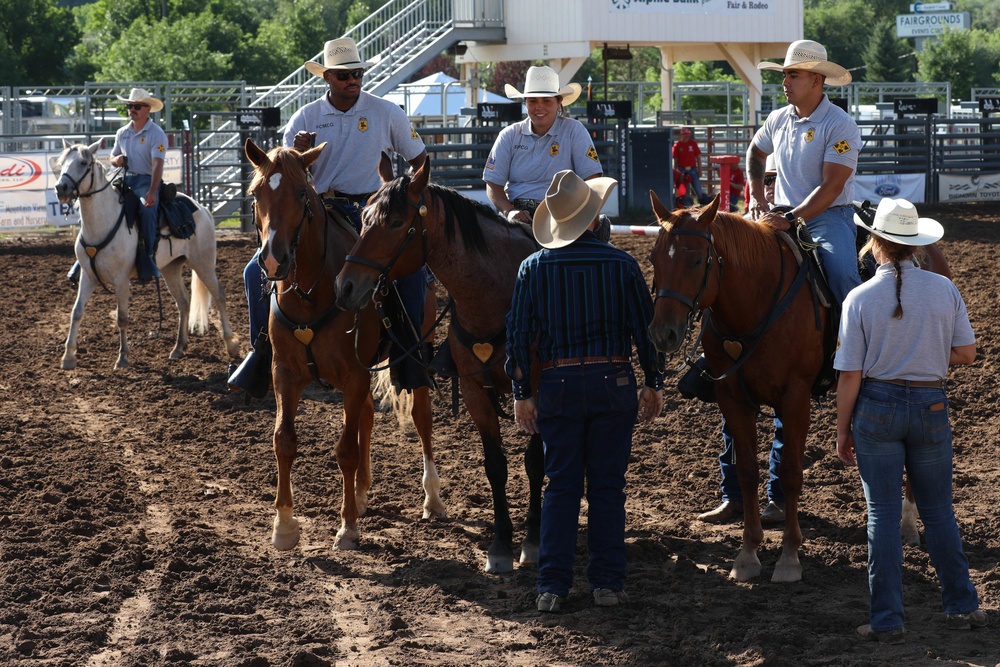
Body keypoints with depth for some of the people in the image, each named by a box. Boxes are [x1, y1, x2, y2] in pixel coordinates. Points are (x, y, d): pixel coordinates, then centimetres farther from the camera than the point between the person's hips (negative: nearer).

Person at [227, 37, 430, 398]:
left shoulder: (386, 113, 1)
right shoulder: (305, 118, 2)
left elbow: (419, 160, 11)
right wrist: (297, 152, -18)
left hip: (366, 210, -1)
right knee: (257, 270, -14)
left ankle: (406, 349, -14)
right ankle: (263, 349, 0)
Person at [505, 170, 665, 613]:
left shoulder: (534, 268, -4)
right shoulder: (622, 265, -5)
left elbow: (519, 334, -2)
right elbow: (645, 327, 0)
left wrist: (521, 394, 5)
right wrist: (654, 383, 11)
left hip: (559, 385, 0)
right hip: (614, 383, 0)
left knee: (561, 487, 7)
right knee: (608, 487, 7)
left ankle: (553, 585, 3)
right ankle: (607, 582, 9)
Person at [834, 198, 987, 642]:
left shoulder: (860, 298, -12)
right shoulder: (944, 290, -5)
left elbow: (850, 375, -9)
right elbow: (967, 353, 1)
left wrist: (843, 431, 1)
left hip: (877, 408, -2)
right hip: (931, 406, 2)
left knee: (883, 515, 4)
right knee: (938, 511, 16)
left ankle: (887, 620, 5)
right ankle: (962, 606, 22)